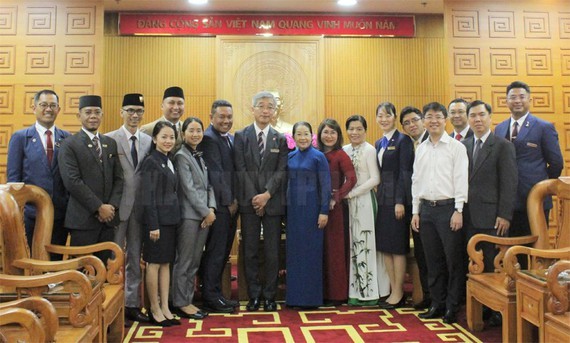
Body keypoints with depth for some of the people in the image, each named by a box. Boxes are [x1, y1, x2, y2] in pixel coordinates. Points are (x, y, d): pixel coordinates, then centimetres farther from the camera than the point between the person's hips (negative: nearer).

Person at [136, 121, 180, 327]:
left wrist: (174, 218, 10)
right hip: (157, 219, -8)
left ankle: (165, 308, 17)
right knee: (154, 263, 1)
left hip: (170, 218, 8)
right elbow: (147, 196, -14)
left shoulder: (168, 161, 13)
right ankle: (154, 309, 11)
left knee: (166, 263, 10)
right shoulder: (151, 162, -10)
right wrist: (153, 225, -17)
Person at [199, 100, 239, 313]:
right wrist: (228, 202, -13)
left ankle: (216, 293, 25)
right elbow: (216, 173, -16)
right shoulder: (208, 138, -11)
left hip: (231, 204, 8)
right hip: (219, 205, -8)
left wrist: (236, 200, 7)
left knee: (223, 252, 14)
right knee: (215, 252, 0)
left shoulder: (231, 138, 15)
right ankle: (210, 298, 11)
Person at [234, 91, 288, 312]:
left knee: (272, 252, 4)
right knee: (250, 251, 4)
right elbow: (240, 169, -2)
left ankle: (270, 296, 14)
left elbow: (281, 171, 1)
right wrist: (253, 197, -10)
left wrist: (267, 195, -12)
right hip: (248, 202, 0)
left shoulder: (280, 139, 8)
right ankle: (254, 296, 15)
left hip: (273, 201, 1)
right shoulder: (241, 136, 5)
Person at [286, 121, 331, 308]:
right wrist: (285, 208, 7)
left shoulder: (318, 157, -5)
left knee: (311, 251, 2)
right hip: (293, 208, 5)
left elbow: (325, 186, -7)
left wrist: (324, 212, -12)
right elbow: (286, 182, 12)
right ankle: (294, 295, 19)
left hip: (311, 209, -5)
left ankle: (311, 296, 12)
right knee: (294, 251, 8)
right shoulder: (290, 157, 8)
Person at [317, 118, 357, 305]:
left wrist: (336, 198, -17)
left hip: (334, 207, -5)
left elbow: (351, 179, -15)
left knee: (335, 248, 2)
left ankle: (337, 293, 13)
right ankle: (322, 291, 20)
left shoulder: (340, 155, -5)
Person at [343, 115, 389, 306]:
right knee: (353, 244, 7)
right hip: (348, 201, 6)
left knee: (366, 243, -1)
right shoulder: (345, 150, 10)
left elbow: (375, 179, -11)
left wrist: (352, 193, -12)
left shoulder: (369, 150, -6)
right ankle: (355, 290, 16)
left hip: (364, 200, -5)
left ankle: (371, 292, 9)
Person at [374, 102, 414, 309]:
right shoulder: (379, 144, 16)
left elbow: (405, 173, -13)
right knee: (384, 246, 9)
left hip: (397, 198, -8)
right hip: (383, 198, 8)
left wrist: (400, 201, -18)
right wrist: (379, 196, 9)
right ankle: (394, 291, 18)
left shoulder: (403, 140, -6)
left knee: (397, 247, -1)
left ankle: (398, 294, 9)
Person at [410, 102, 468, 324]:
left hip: (448, 208, -4)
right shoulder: (421, 149, 12)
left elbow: (461, 179, -7)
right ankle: (437, 303, 22)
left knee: (453, 259, 1)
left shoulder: (456, 147, -3)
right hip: (426, 208, 5)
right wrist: (415, 211, 10)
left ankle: (452, 307, 13)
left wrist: (458, 210, -13)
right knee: (433, 260, 11)